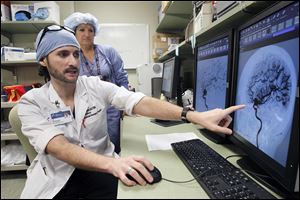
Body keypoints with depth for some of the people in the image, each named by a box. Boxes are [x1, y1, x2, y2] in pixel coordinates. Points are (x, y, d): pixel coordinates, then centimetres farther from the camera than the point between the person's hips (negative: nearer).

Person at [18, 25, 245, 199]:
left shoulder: (96, 86, -5)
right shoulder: (31, 103, -8)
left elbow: (140, 103, -20)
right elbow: (60, 148, -23)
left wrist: (196, 116, -32)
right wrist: (111, 163, -41)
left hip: (101, 170, 1)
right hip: (56, 181, 0)